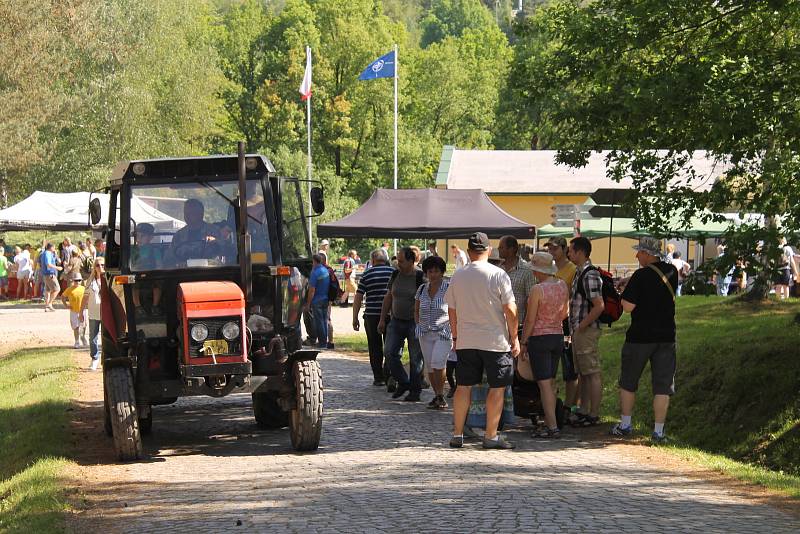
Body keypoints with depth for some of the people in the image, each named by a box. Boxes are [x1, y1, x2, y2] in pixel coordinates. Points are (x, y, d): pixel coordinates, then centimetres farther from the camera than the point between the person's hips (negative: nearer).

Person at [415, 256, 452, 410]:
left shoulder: (449, 289, -5)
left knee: (438, 363, -19)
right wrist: (419, 326, 6)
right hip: (425, 333, 5)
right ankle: (437, 396, 19)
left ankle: (441, 395, -7)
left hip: (444, 333, -5)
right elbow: (416, 311, 20)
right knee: (429, 366, 7)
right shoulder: (422, 289, 9)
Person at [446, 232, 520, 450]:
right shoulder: (498, 275, -9)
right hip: (495, 341, -4)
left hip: (465, 341, 4)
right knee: (497, 388, 3)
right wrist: (514, 338, 1)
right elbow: (510, 310, -9)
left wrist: (456, 336, 21)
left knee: (463, 387, 10)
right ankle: (491, 436, 3)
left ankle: (457, 435, 12)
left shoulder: (457, 276, 3)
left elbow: (452, 310, 10)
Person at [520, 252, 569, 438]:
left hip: (539, 338, -7)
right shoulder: (563, 286, 2)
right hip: (558, 336, 7)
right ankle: (548, 422, 17)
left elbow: (530, 320, -13)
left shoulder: (538, 290, -17)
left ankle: (552, 427, -8)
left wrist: (523, 342, -4)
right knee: (551, 383, 14)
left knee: (544, 384, -5)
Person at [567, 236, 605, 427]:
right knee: (583, 374, 16)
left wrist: (582, 326, -19)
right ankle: (583, 411, 24)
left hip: (587, 331, -11)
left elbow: (599, 306, -25)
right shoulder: (579, 272, 14)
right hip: (578, 331, 11)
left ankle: (594, 415, -1)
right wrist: (574, 328, 17)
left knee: (593, 374, -4)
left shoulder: (590, 275, -18)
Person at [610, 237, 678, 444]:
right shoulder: (671, 272, 3)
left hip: (640, 336, -4)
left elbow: (628, 307, -17)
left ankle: (625, 425, 17)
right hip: (666, 337, 4)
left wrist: (626, 293, 2)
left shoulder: (641, 276, -15)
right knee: (663, 386, 4)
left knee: (628, 382, 13)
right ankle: (658, 431, 1)